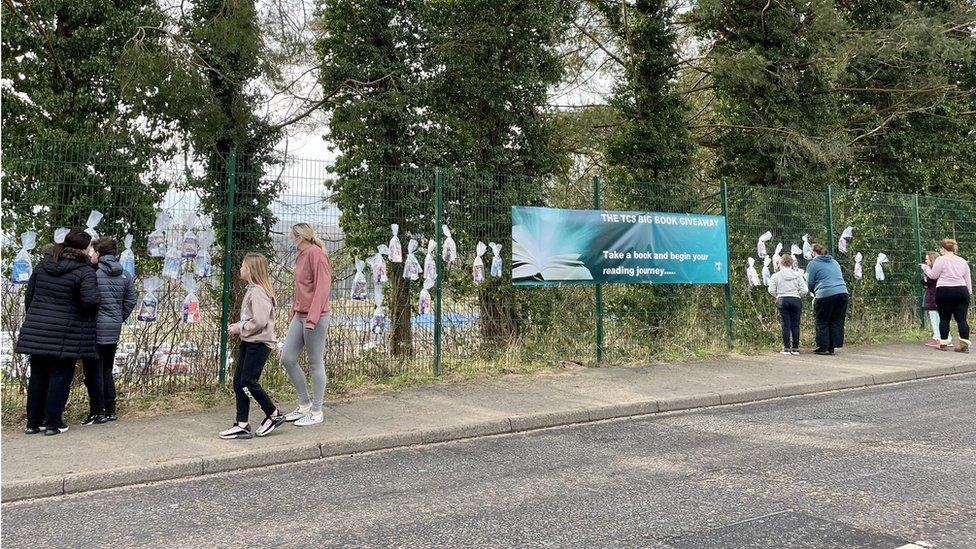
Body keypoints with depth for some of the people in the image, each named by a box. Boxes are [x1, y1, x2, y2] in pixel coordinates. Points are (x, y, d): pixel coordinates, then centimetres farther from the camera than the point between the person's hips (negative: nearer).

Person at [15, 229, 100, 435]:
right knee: (60, 376, 4)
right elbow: (91, 300, -25)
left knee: (38, 376, 14)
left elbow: (29, 295, 13)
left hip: (36, 331, 6)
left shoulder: (43, 264, 8)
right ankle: (52, 423, 8)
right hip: (66, 334, -6)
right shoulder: (85, 271, -12)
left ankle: (33, 422, 20)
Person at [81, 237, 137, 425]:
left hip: (94, 330, -6)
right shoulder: (125, 276, 5)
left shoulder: (92, 273, -13)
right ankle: (110, 411, 20)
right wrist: (118, 320, 13)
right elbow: (131, 302, 6)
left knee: (93, 372, 3)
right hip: (114, 331, 6)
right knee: (107, 372, 16)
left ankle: (97, 412, 6)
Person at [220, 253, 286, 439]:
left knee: (248, 382, -7)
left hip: (259, 343, -10)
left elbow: (259, 321, -24)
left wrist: (238, 328, -13)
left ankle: (274, 414, 9)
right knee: (238, 382, 8)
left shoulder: (258, 292, -18)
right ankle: (242, 425, 12)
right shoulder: (252, 290, 14)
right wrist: (237, 326, 6)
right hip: (248, 342, 10)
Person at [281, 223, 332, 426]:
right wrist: (293, 312, 19)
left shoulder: (316, 253, -12)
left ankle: (317, 412, 11)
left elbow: (322, 287, -19)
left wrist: (312, 318, -22)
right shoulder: (302, 256, 16)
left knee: (315, 363, 0)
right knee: (287, 358, 7)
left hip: (315, 317, -9)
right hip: (300, 316, 9)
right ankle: (304, 404, 21)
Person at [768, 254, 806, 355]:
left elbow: (771, 290, -2)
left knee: (785, 325, 1)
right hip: (796, 300, 1)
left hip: (782, 301, -1)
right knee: (795, 325, 5)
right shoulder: (798, 274, 4)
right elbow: (804, 290, 0)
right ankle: (795, 348, 7)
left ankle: (786, 348, -1)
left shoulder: (776, 276, 2)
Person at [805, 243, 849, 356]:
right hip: (843, 293, 6)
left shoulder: (813, 264, 3)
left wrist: (815, 292, 21)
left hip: (825, 295, -6)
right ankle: (832, 347, 10)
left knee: (822, 322, 4)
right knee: (837, 322, 9)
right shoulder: (834, 262, 23)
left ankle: (823, 347, 4)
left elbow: (810, 284, 1)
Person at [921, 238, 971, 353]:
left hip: (944, 292, -4)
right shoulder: (962, 261, 12)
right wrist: (969, 294, 20)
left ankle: (943, 343, 10)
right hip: (961, 291, 4)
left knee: (944, 318, 5)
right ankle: (964, 344, -6)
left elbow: (933, 275, -1)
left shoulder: (941, 260, -5)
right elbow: (968, 279, 14)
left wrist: (925, 268, 17)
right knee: (962, 319, 1)